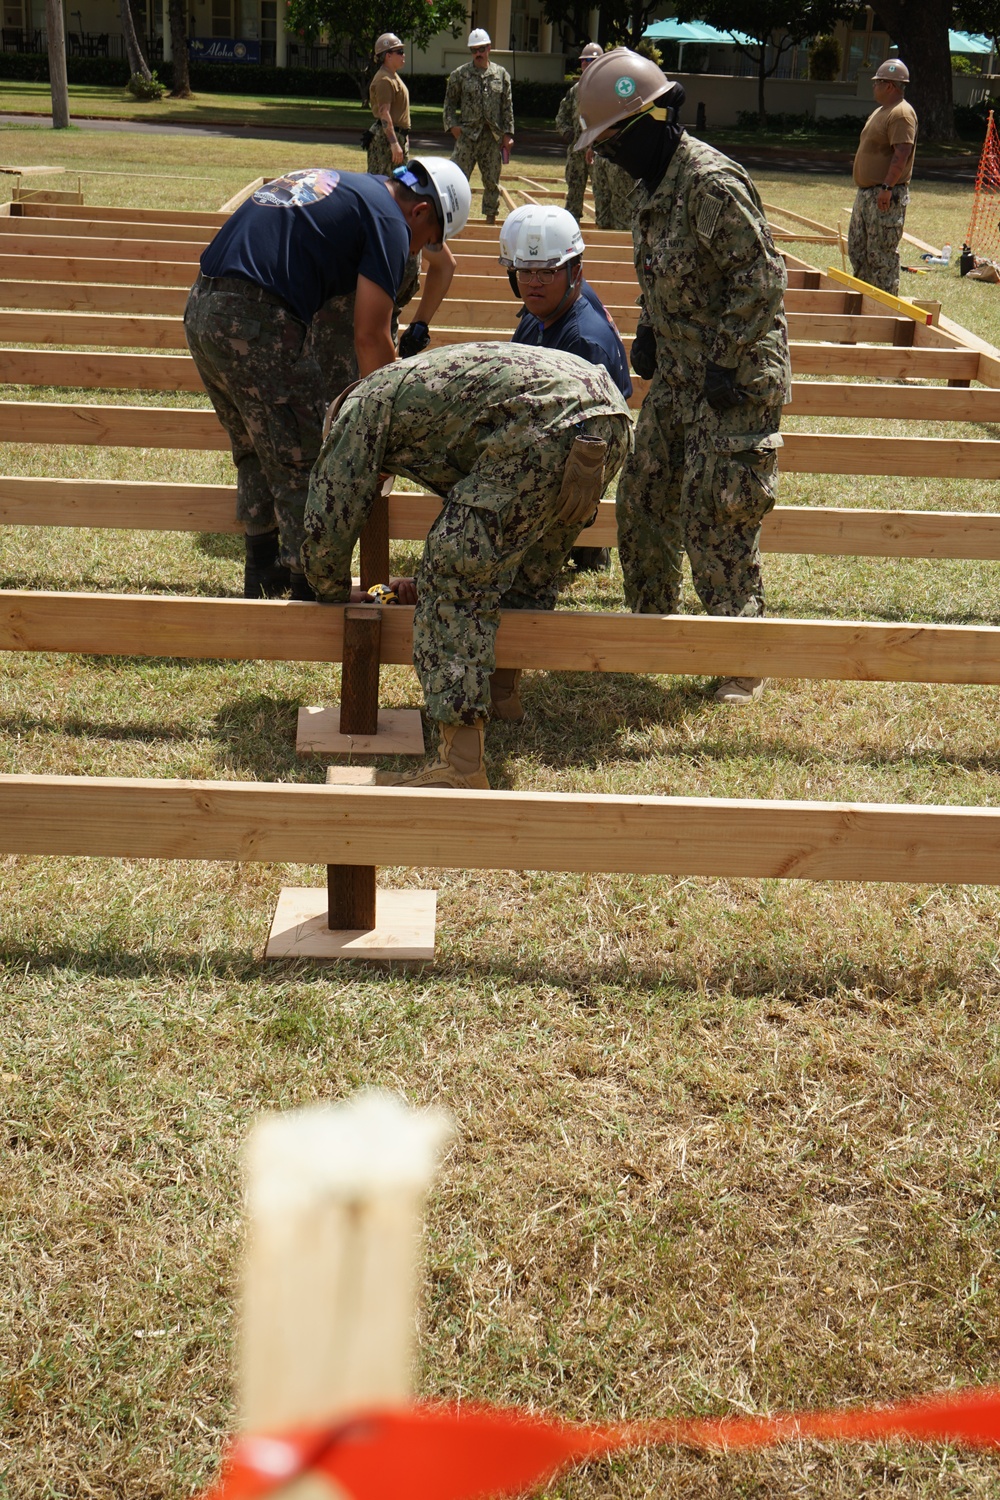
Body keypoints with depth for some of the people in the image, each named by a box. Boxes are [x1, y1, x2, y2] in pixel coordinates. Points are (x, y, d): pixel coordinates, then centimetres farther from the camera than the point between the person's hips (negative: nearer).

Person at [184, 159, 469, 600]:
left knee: (256, 456, 22)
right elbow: (370, 337, -6)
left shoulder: (331, 184, 26)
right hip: (256, 325, -9)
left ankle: (263, 576, 32)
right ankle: (310, 588, 7)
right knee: (301, 467, 1)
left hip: (200, 308, 9)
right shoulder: (389, 221, -1)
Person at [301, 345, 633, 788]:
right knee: (526, 583, 27)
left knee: (456, 587, -7)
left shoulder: (361, 407, 17)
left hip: (544, 426, -9)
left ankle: (461, 761, -15)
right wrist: (430, 580, 53)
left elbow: (328, 528, 16)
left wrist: (335, 598, 35)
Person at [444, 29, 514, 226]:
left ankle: (491, 218, 17)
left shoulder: (501, 74, 7)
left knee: (492, 181, 8)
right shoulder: (460, 74, 3)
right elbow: (449, 101, 7)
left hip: (493, 136, 2)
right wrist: (452, 125, -7)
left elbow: (507, 106, 7)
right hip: (467, 134, -2)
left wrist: (508, 133, 2)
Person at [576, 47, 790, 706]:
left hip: (736, 381, -10)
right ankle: (651, 624, 32)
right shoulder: (654, 185, 9)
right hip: (677, 375, 10)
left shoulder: (712, 183, -20)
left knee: (718, 520, -7)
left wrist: (729, 363, -20)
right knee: (643, 499, 14)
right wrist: (648, 330, 12)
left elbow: (761, 277, -21)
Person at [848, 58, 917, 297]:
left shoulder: (901, 114, -16)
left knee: (882, 254, -8)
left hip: (886, 197, -11)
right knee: (857, 248, 15)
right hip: (866, 193, 11)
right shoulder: (882, 111, 18)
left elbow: (901, 154, -24)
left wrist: (887, 188, -28)